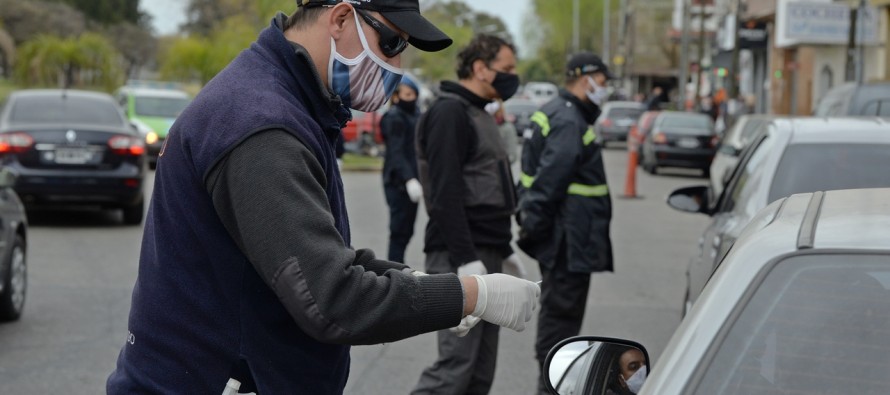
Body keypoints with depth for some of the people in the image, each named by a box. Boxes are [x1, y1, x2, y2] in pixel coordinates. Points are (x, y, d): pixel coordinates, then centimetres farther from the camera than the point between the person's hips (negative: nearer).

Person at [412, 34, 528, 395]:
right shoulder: (449, 113, -10)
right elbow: (446, 194, -19)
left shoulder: (480, 116, 20)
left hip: (485, 257, 10)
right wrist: (466, 262, -25)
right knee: (457, 363, -13)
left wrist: (504, 252, 22)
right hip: (461, 260, -10)